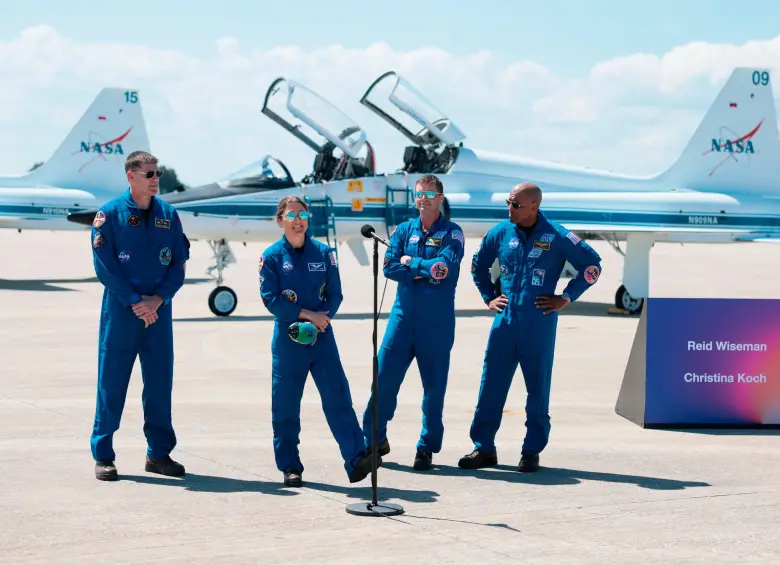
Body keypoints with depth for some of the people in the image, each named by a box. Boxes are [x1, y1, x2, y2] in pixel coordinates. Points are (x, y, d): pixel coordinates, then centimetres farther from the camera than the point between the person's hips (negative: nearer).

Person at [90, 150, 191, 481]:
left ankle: (159, 453, 18)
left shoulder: (168, 215, 7)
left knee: (160, 382, 8)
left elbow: (179, 264, 6)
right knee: (112, 382, -1)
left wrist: (158, 299, -8)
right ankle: (102, 455, 7)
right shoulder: (110, 214, -4)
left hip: (158, 312, 4)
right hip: (120, 311, -4)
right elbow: (104, 266, -8)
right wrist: (135, 301, -14)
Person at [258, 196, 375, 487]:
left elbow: (335, 294, 4)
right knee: (285, 405, 2)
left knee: (337, 395, -9)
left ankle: (356, 460, -14)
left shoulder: (323, 252, 6)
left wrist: (322, 318, -14)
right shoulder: (272, 256, 0)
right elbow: (271, 299, -7)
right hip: (287, 340, -1)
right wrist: (307, 315, -14)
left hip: (321, 337, 1)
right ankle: (290, 468, 13)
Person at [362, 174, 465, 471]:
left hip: (437, 321, -2)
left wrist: (411, 262, -9)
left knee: (434, 385, 3)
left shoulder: (451, 232, 1)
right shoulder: (403, 230, 10)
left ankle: (427, 448, 13)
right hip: (403, 315, 2)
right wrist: (427, 269, -12)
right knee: (384, 378, -2)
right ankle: (374, 440, 11)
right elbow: (390, 268, -3)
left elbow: (446, 266, -16)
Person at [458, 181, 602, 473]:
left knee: (538, 388, 4)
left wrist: (566, 298, -2)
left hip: (539, 325, -3)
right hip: (505, 319, 3)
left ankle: (532, 452, 13)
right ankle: (484, 448, 10)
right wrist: (488, 297, 14)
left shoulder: (556, 236, -6)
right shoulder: (501, 232, 5)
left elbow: (592, 264, 1)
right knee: (491, 385, 2)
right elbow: (478, 264, 23)